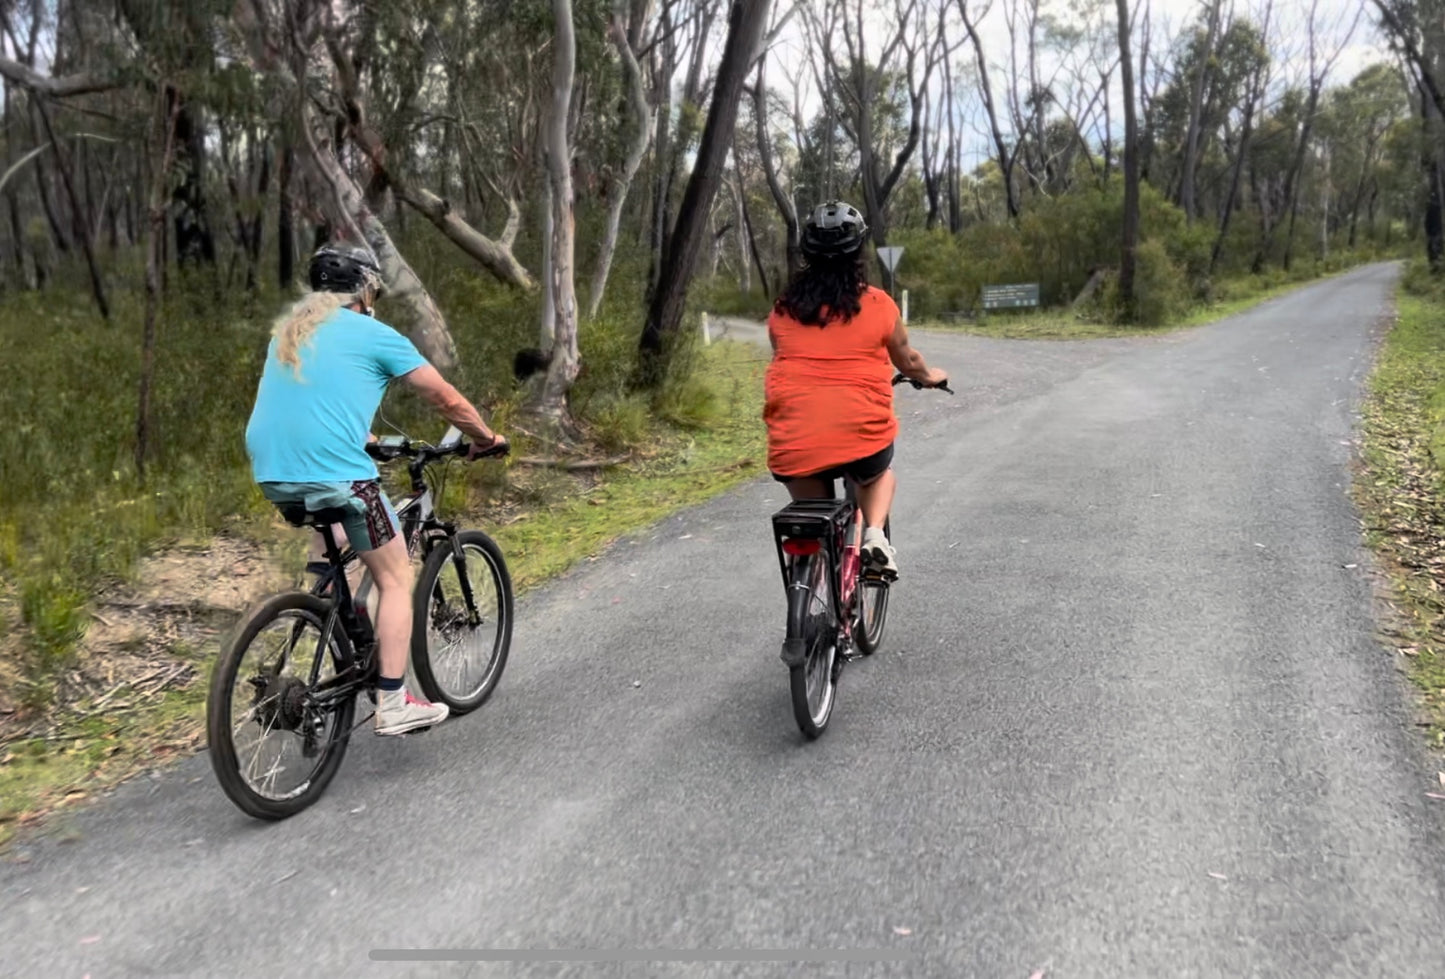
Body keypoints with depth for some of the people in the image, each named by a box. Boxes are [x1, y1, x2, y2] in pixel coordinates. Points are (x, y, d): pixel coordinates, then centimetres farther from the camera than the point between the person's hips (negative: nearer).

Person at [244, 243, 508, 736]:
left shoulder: (288, 330, 21)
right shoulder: (374, 335, 2)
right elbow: (447, 399, 5)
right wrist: (485, 438, 21)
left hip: (270, 472, 7)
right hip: (334, 470, -7)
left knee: (330, 534, 34)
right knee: (395, 578, 8)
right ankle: (393, 704, 7)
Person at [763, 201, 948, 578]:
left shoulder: (783, 310, 7)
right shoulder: (878, 305, 3)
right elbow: (908, 361, 19)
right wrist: (930, 377, 41)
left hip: (795, 442, 1)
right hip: (862, 434, -1)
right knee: (880, 475, 32)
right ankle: (875, 534, 8)